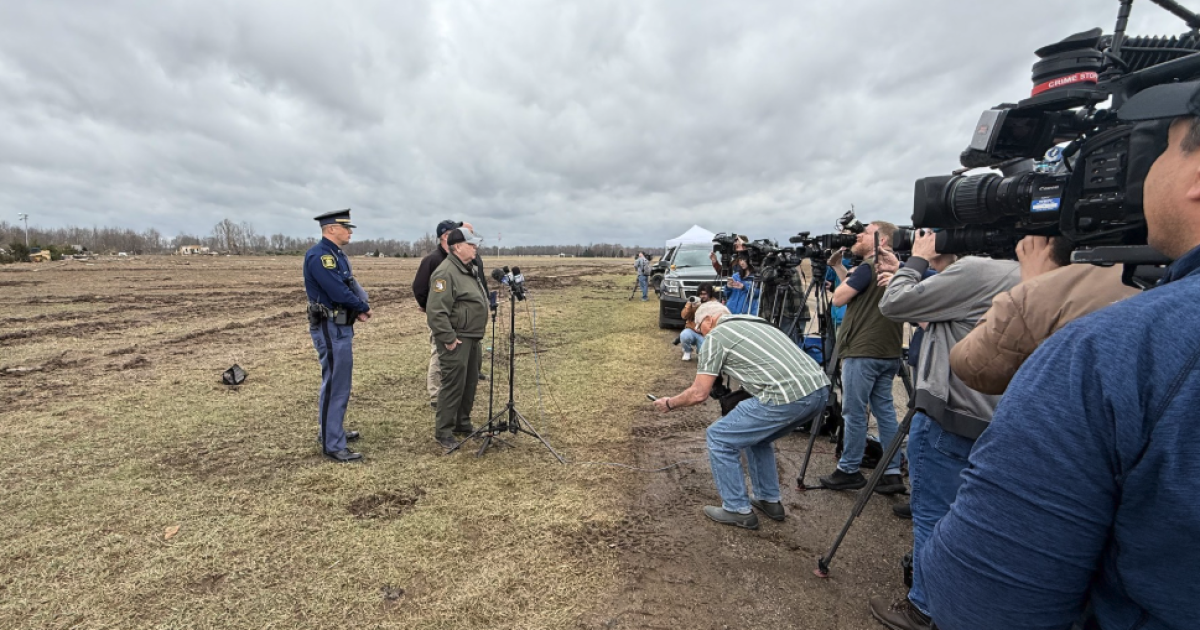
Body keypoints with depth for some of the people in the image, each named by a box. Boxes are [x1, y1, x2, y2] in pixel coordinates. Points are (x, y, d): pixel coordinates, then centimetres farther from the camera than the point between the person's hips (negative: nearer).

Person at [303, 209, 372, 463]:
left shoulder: (337, 254, 13)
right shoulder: (319, 255, -19)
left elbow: (351, 286, 12)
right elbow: (339, 292, -25)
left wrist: (361, 307, -7)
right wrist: (364, 307, -9)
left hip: (341, 326, 10)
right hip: (330, 329, -10)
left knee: (337, 382, 20)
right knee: (335, 385, -4)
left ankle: (330, 430, 34)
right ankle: (333, 445, 5)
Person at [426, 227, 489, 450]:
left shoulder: (468, 269, 14)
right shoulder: (446, 272, -18)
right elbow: (435, 310, -24)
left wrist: (480, 328, 20)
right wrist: (448, 338, -22)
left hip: (473, 338, 10)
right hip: (457, 340, -10)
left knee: (470, 383, 17)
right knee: (453, 385, -4)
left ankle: (462, 423, 31)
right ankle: (443, 432, 8)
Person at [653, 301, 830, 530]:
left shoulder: (715, 336, 4)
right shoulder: (755, 323, 27)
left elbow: (699, 393, 2)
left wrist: (669, 403, 20)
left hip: (786, 397, -9)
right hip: (820, 390, 9)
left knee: (719, 438, 9)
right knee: (756, 434, 30)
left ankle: (737, 510, 17)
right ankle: (769, 501, 36)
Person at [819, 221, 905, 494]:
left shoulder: (869, 267, -12)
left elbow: (838, 298, -9)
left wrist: (847, 277, 7)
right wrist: (837, 266, 19)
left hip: (862, 352, -9)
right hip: (888, 352, 9)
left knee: (854, 412, 0)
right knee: (885, 409, 11)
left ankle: (849, 471, 10)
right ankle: (892, 473, 14)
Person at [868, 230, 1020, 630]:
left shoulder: (974, 270, -18)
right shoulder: (1010, 272, 12)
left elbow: (893, 305, -15)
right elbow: (933, 314, 18)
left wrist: (915, 261, -2)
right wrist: (905, 275, 12)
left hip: (947, 418, -10)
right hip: (985, 418, 10)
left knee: (932, 514, 4)